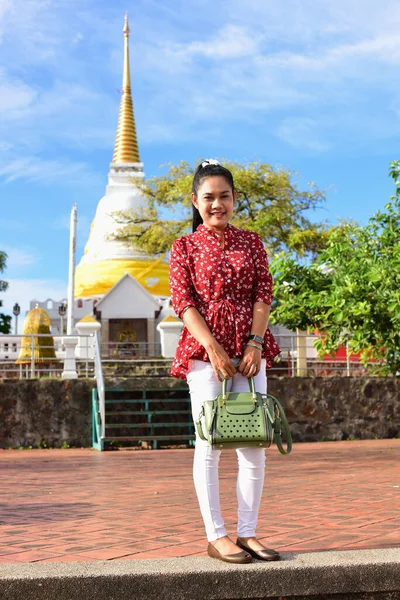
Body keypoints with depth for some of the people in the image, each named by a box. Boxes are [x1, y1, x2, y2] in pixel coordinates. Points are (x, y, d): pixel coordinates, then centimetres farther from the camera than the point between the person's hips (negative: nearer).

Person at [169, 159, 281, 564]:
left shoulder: (250, 242, 13)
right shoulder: (185, 247, 6)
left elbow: (263, 294, 5)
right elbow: (183, 302, -4)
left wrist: (255, 343, -9)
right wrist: (213, 348, -15)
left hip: (249, 349, 3)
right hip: (204, 349, -3)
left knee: (253, 443, 2)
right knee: (209, 443, -3)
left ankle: (247, 533, 10)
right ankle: (216, 537, 3)